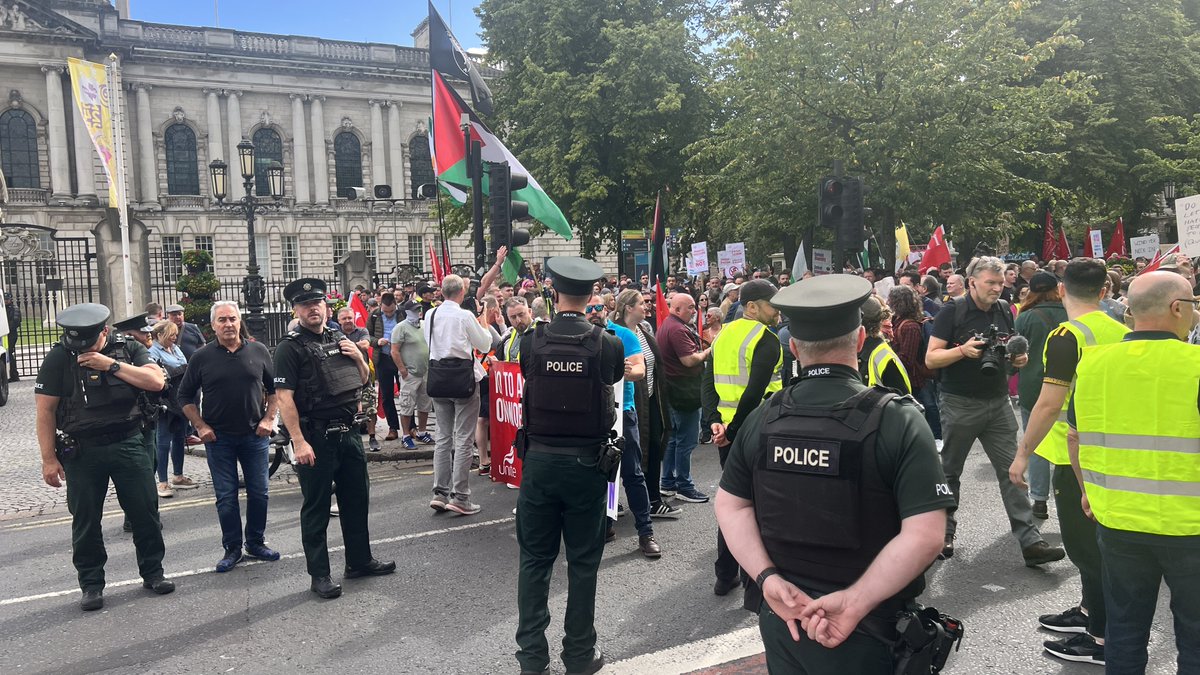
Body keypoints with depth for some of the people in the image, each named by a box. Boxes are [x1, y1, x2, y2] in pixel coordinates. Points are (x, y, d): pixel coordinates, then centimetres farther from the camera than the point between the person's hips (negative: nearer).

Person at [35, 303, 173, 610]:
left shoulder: (127, 348, 0)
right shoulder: (59, 357, -5)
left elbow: (157, 381, -12)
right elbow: (45, 411, -4)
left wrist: (111, 365, -18)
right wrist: (49, 459, -6)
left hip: (129, 444, 1)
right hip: (82, 452, -1)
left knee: (145, 511, 6)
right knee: (85, 521, 7)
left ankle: (153, 572, 21)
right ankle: (91, 584, 21)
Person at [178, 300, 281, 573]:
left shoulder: (258, 351, 1)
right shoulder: (202, 357, -2)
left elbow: (274, 388, 9)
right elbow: (185, 396, 6)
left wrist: (269, 418, -2)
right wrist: (201, 426, -3)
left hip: (254, 435, 1)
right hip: (218, 438, -1)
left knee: (259, 492, 7)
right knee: (226, 496, 5)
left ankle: (256, 542, 23)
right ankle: (232, 548, 17)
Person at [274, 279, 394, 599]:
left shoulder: (339, 339, 12)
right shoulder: (290, 347, -8)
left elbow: (362, 380, 21)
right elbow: (285, 398, -15)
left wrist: (359, 357, 0)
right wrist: (299, 442, -21)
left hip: (348, 431, 7)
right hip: (315, 437, -6)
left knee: (357, 498, 15)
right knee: (316, 507, 4)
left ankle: (360, 561, 30)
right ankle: (319, 575, 14)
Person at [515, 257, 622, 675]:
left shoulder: (531, 342, -7)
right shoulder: (607, 344, -10)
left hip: (539, 462, 1)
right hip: (586, 464, -1)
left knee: (535, 561, 12)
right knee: (582, 563, 11)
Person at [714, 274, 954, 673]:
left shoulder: (762, 419, -3)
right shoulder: (898, 420, -15)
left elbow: (730, 505, 0)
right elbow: (925, 534, -21)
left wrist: (768, 578, -7)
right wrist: (855, 602, -18)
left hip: (780, 614, 4)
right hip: (867, 627, -3)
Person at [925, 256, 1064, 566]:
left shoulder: (1004, 311, 8)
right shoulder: (953, 311, -8)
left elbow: (1011, 352, 20)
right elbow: (931, 359, -10)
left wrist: (1019, 358, -3)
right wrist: (963, 350, -26)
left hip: (998, 403, 4)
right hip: (960, 404, -4)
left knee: (1013, 470, -1)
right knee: (949, 471, 9)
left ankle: (1030, 542, 0)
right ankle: (944, 533, 24)